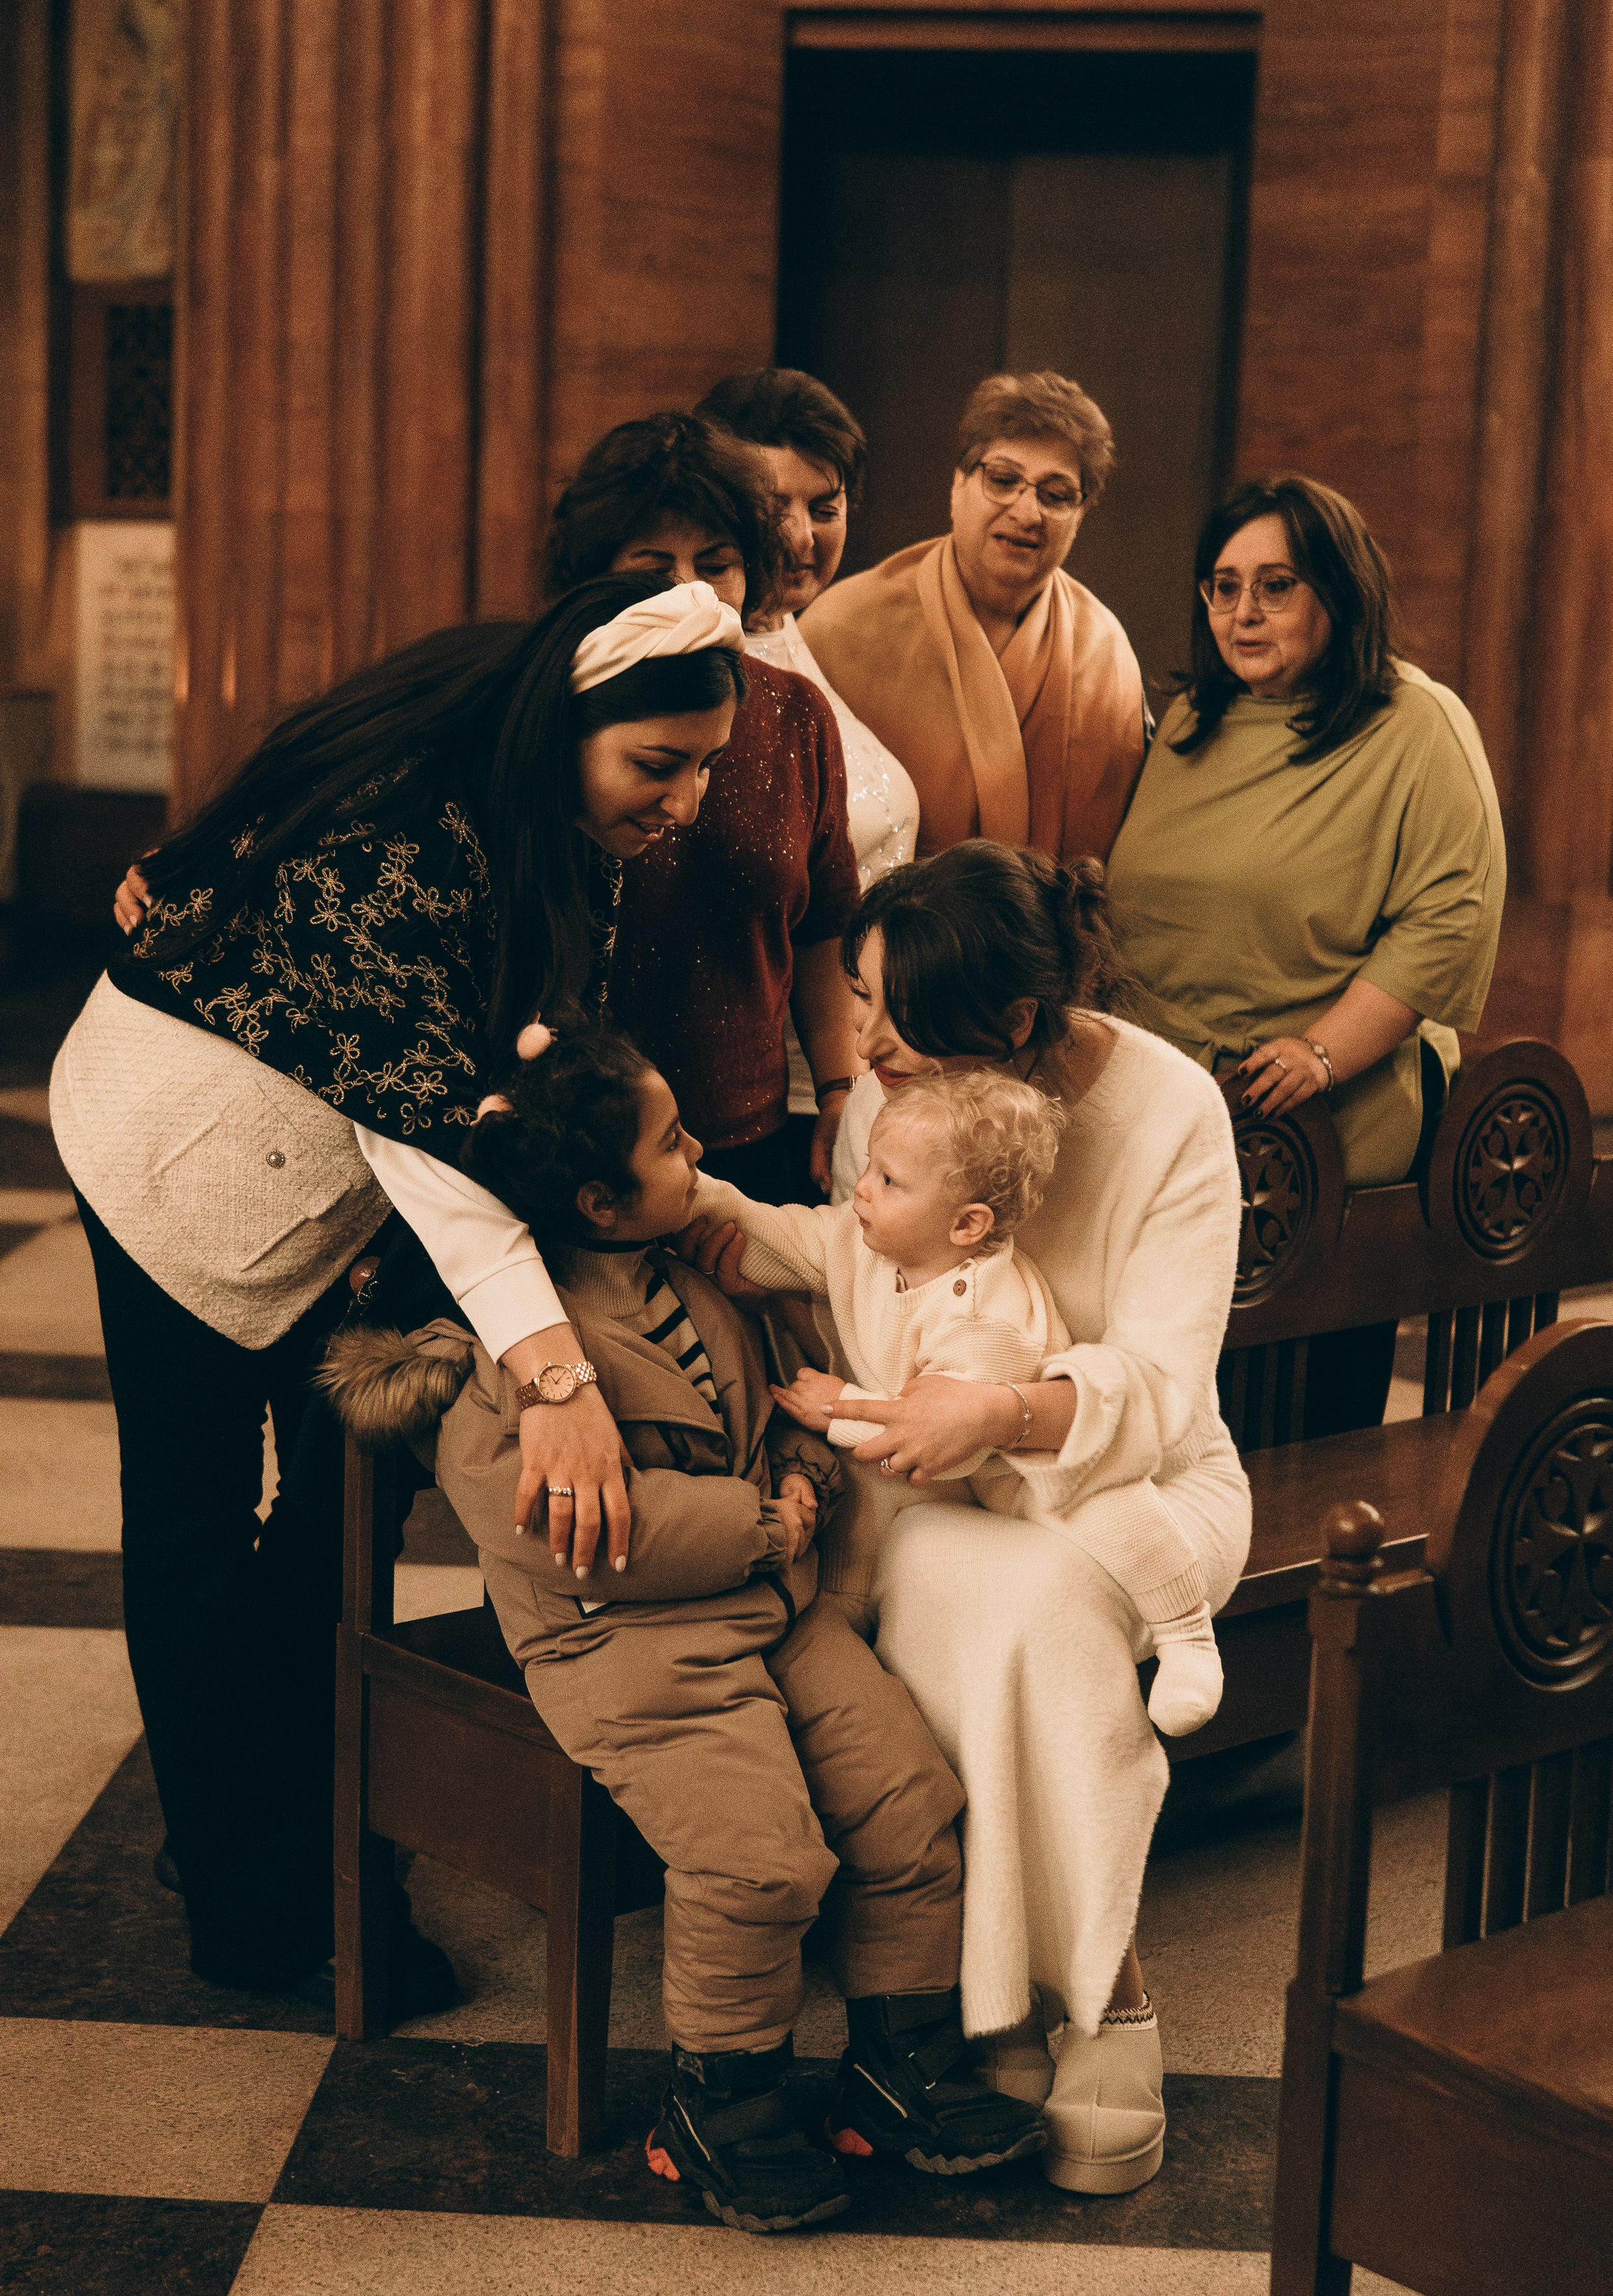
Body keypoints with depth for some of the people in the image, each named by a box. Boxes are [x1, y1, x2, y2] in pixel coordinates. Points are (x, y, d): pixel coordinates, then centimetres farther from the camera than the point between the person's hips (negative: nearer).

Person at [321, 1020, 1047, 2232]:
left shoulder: (689, 1279, 12)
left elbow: (772, 1401, 26)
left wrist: (806, 1475, 3)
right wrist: (756, 1527, -18)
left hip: (773, 1608, 8)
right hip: (633, 1647, -8)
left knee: (911, 1800, -2)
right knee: (761, 1854, -22)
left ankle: (904, 2057, 16)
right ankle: (723, 2094, 3)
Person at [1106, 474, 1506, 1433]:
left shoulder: (1419, 729, -2)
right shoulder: (1190, 724, 18)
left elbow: (1453, 918, -12)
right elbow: (1131, 901, 26)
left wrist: (1324, 1053, -18)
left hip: (1328, 1118, -5)